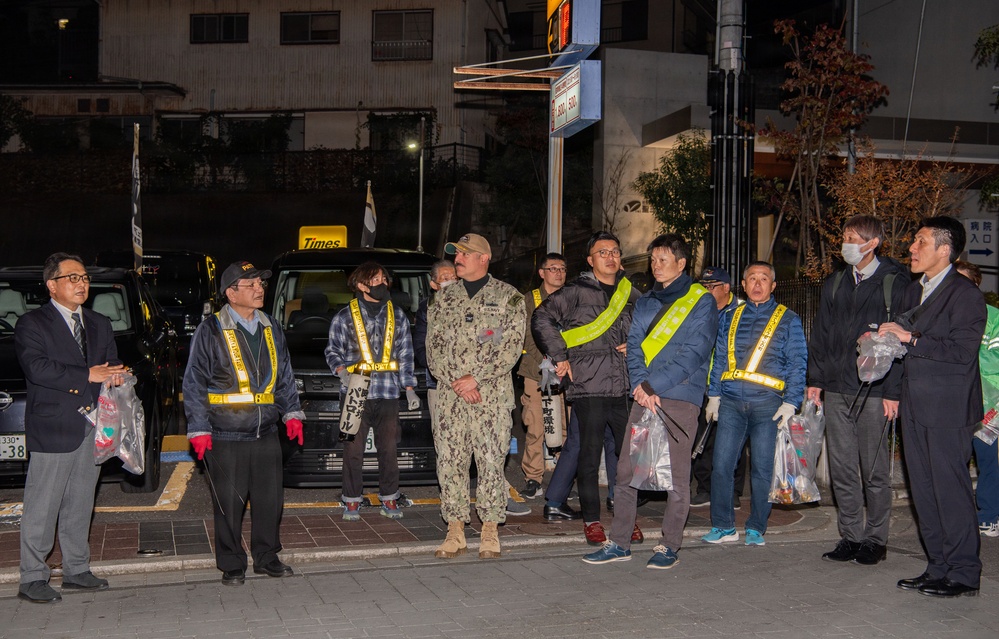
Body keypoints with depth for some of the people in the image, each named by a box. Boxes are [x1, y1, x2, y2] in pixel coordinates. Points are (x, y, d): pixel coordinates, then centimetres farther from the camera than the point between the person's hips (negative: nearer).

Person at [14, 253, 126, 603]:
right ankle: (32, 578, 4)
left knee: (80, 506, 13)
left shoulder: (100, 324, 18)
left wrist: (114, 377, -7)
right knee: (41, 508, -3)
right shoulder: (32, 324, -2)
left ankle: (77, 570, 23)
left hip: (92, 429, 6)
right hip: (52, 428, -6)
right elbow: (36, 368, -17)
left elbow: (112, 366, 17)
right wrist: (88, 376, -20)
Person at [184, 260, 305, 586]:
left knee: (271, 499, 8)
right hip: (225, 437, -5)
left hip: (266, 434, 5)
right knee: (229, 505, 2)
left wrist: (292, 413, 12)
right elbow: (194, 384, -3)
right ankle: (232, 565, 16)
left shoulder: (271, 328, 11)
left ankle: (266, 558, 24)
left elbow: (285, 376, 20)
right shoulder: (211, 331, -5)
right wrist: (199, 430, -8)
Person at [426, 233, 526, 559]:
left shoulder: (508, 297, 3)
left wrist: (476, 379, -13)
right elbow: (433, 346, 8)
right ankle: (455, 531, 10)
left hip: (493, 397, -3)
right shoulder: (444, 298, 14)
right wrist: (456, 382, -7)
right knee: (450, 461, 2)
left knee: (492, 462, -2)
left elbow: (512, 346, -6)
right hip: (450, 397, 3)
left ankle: (490, 532, 9)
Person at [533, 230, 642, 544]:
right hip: (588, 386, -4)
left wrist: (635, 346, 9)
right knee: (590, 454, 0)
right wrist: (559, 356, -9)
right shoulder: (576, 292, 0)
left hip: (625, 387, 4)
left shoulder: (631, 294, 15)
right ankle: (591, 519, 11)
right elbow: (542, 319, -7)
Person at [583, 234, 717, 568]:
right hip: (644, 396, 5)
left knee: (676, 474, -1)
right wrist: (640, 386, -10)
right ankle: (619, 543, 11)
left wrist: (652, 385, -15)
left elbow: (693, 353, -9)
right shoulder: (644, 303, 18)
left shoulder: (701, 301, 0)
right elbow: (634, 346, 9)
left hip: (681, 397, -5)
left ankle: (668, 546, 8)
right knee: (626, 469, 4)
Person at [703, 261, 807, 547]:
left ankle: (756, 528, 12)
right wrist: (714, 395, 10)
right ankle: (723, 526, 9)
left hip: (767, 403, -2)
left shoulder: (788, 320, 7)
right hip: (731, 402, 3)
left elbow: (797, 363, 3)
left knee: (762, 468, 0)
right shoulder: (730, 317, 15)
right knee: (721, 466, -2)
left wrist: (790, 403, -6)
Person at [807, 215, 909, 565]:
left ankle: (875, 539, 14)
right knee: (842, 468, 7)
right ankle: (851, 537, 17)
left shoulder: (894, 283, -3)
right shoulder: (834, 283, 13)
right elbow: (820, 335, 17)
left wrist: (893, 391, -10)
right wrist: (816, 379, 10)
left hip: (874, 391, -5)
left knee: (874, 469, 3)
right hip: (837, 390, 5)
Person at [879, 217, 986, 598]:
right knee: (923, 490, 11)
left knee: (950, 488, -4)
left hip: (948, 409, -8)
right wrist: (885, 341, 4)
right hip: (916, 406, 8)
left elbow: (962, 352, -18)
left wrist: (911, 338, -18)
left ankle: (963, 573, 6)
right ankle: (938, 567, 21)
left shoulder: (965, 295, -9)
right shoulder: (914, 291, 17)